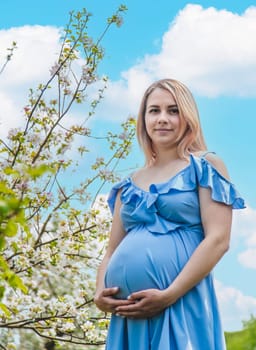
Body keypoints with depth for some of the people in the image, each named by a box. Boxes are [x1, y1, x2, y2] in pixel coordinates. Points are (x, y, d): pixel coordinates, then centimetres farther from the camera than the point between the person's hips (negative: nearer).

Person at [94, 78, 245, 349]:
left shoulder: (206, 167, 3)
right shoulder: (129, 185, 17)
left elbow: (218, 240, -7)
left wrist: (169, 296, -14)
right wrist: (99, 294, 0)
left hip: (182, 306, -5)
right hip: (130, 312, 5)